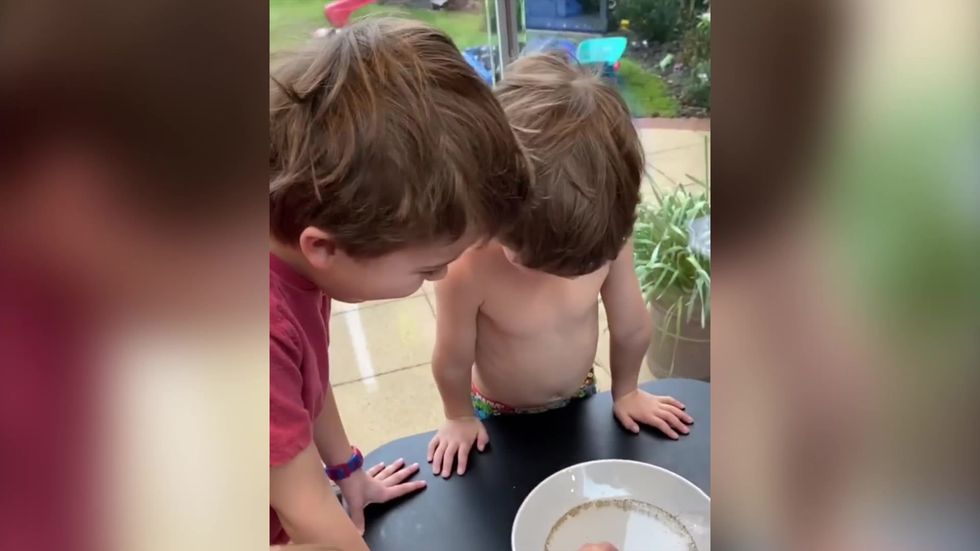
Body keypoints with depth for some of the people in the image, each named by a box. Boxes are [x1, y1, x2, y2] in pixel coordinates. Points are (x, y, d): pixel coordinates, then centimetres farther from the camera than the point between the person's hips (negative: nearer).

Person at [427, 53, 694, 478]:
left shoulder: (610, 238, -29)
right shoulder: (466, 268, -39)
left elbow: (631, 329, -11)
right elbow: (452, 362, -21)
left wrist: (625, 392, 3)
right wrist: (460, 419, -5)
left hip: (580, 399, 3)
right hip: (500, 416, -3)